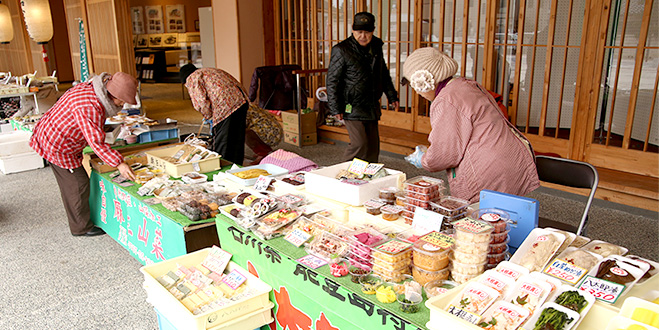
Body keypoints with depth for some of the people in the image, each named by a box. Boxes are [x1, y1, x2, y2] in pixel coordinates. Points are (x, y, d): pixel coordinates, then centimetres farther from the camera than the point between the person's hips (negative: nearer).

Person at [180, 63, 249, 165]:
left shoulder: (192, 79, 8)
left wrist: (208, 117, 10)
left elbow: (201, 102, -9)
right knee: (237, 142, 17)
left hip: (225, 107, -9)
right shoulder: (212, 70, 33)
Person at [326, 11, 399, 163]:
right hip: (352, 108, -6)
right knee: (360, 144, -13)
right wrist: (335, 109, -12)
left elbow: (384, 73, 24)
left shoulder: (376, 46, 9)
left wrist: (391, 96, 25)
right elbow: (332, 81, -9)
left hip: (372, 107, 6)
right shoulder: (342, 50, -10)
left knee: (373, 146, 9)